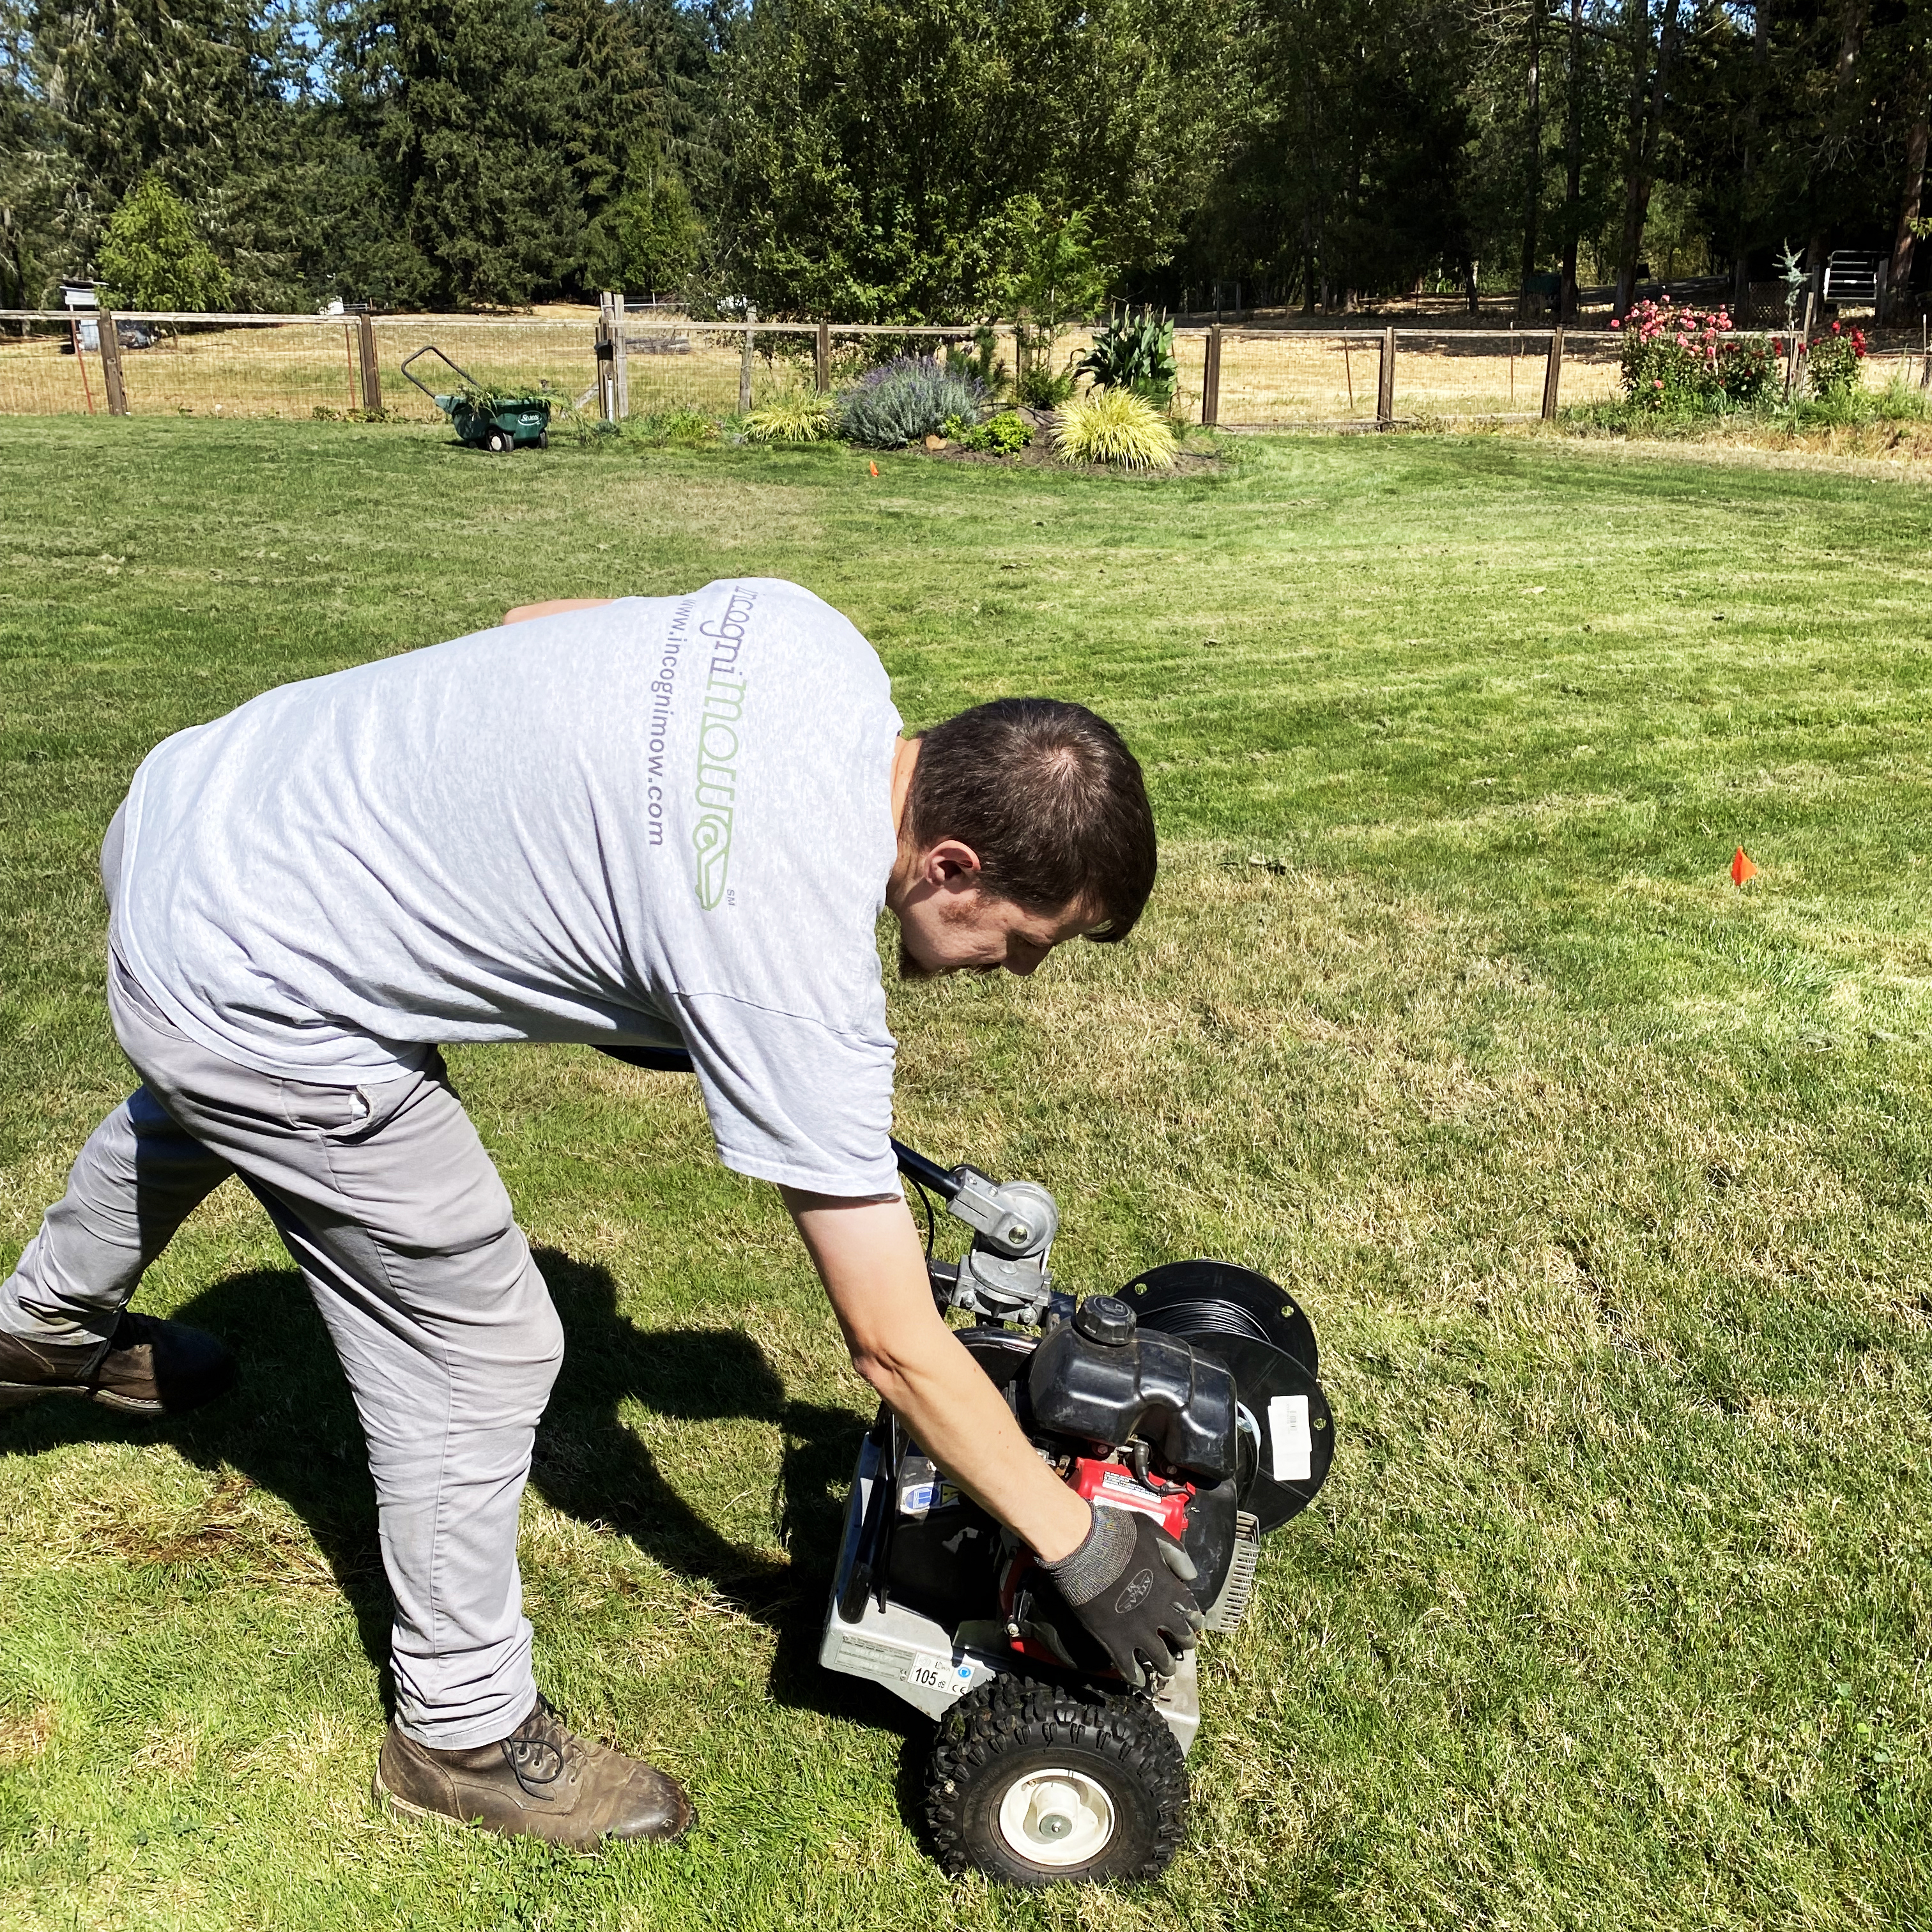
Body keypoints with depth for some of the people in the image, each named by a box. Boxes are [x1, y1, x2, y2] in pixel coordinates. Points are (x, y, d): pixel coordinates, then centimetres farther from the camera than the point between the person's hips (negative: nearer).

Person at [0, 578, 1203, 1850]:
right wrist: (1087, 1552, -12)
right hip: (255, 998, -9)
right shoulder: (794, 970, -31)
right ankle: (467, 1733, 26)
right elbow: (897, 1350, -24)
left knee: (193, 1102, 39)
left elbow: (538, 620, 9)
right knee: (478, 1350, 3)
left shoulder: (813, 634, -10)